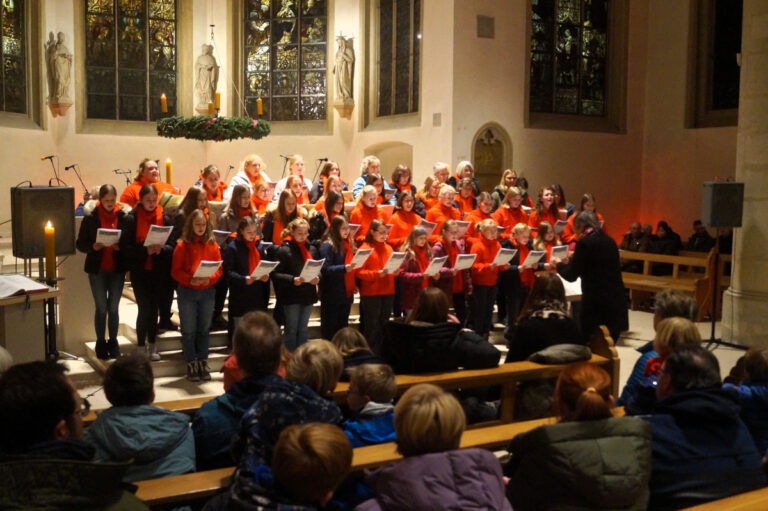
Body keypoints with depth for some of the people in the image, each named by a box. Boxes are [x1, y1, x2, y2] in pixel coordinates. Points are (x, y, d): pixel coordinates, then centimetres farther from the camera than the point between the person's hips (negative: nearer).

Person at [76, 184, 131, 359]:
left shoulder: (123, 216, -2)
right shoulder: (91, 217, -3)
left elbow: (130, 242, 0)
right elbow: (80, 244, -1)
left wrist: (119, 246, -19)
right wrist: (93, 246, -20)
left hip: (117, 269, 1)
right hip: (97, 269, -1)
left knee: (113, 307, 8)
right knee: (101, 307, 7)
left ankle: (113, 341, 21)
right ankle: (100, 342, 19)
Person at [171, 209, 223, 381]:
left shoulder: (212, 244, 6)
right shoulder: (183, 245, -2)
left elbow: (219, 268, 4)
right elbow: (175, 270, -5)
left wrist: (210, 278, -15)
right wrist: (190, 279, -21)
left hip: (207, 291, 2)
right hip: (187, 291, -2)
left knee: (204, 329, 9)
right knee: (189, 330, 3)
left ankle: (203, 363, 18)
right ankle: (191, 364, 12)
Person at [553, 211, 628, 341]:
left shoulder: (584, 243, -10)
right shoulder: (609, 241, 11)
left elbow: (571, 276, -7)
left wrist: (558, 264, 12)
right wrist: (573, 259, 33)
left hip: (595, 306, -7)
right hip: (616, 305, 7)